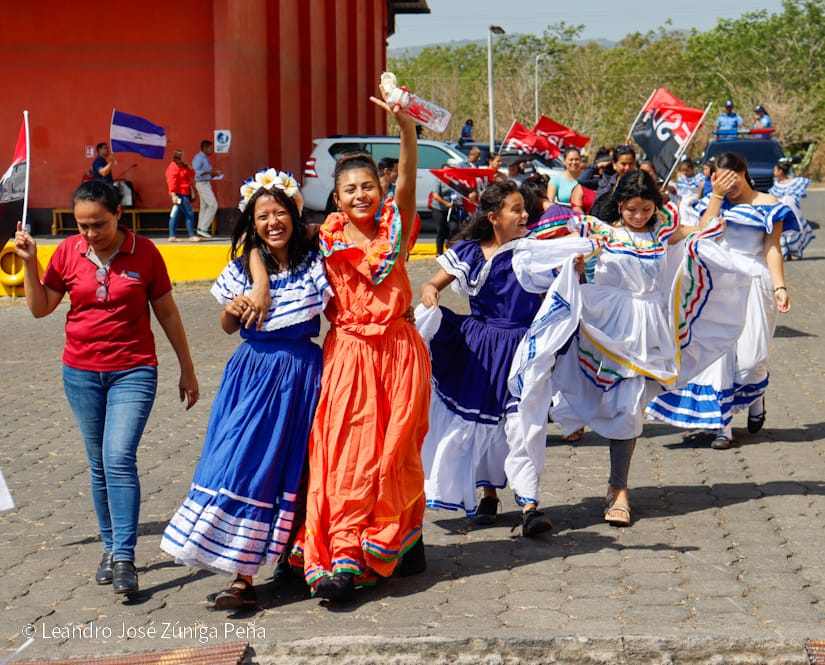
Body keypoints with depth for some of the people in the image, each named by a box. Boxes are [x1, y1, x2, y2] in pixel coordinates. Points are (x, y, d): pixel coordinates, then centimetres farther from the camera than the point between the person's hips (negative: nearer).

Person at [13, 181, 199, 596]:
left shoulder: (143, 252, -5)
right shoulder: (68, 252, 0)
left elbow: (167, 312, 3)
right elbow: (40, 308, 7)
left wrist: (187, 369, 6)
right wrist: (29, 262, -7)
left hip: (133, 371, -3)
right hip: (81, 373, 3)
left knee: (120, 460, -15)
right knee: (99, 465, 10)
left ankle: (124, 558, -14)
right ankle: (110, 547, 22)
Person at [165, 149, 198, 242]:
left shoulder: (182, 167, 17)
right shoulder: (174, 167, -11)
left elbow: (191, 175, 19)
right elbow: (172, 182, -18)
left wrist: (188, 167, 4)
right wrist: (173, 194, -24)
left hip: (184, 195, 10)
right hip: (179, 195, -10)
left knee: (175, 215, 10)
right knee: (189, 214, -10)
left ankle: (172, 236, 11)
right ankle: (192, 235, -9)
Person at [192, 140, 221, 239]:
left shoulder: (205, 158, 18)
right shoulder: (198, 158, -12)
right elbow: (195, 172, -22)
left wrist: (214, 173, 8)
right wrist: (208, 172, -27)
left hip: (206, 183, 10)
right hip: (202, 183, -10)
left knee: (204, 207, 8)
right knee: (213, 205, -14)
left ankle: (201, 229, 8)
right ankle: (203, 228, -14)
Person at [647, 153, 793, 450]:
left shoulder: (767, 205, 3)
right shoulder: (715, 203, 12)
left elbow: (772, 248, -1)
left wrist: (780, 286, -11)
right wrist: (717, 196, -6)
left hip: (753, 282, -3)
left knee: (750, 356, -7)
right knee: (717, 353, -3)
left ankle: (756, 398, 27)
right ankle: (722, 425, 0)